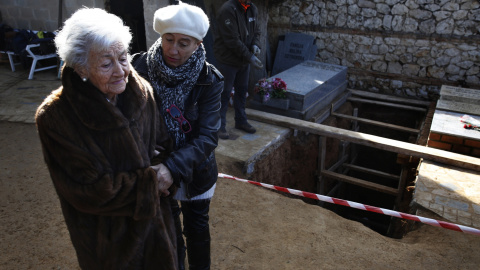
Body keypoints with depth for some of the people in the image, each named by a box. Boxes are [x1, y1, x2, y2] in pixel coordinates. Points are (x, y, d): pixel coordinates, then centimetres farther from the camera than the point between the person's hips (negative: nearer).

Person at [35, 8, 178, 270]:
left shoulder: (141, 91, -11)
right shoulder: (55, 117, -24)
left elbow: (162, 142, 3)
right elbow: (89, 191, -22)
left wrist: (161, 169, -18)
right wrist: (149, 182, -19)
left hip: (155, 216, 4)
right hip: (106, 236, -4)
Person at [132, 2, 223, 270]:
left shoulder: (209, 80, -20)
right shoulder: (140, 68, -17)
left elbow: (207, 137, -23)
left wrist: (173, 167, -37)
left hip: (195, 171, -1)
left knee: (197, 228, 20)